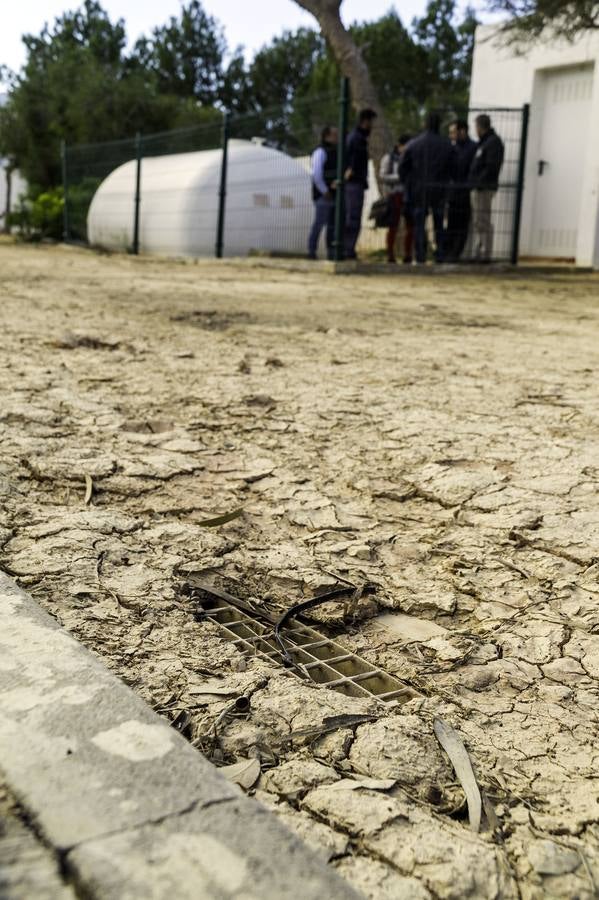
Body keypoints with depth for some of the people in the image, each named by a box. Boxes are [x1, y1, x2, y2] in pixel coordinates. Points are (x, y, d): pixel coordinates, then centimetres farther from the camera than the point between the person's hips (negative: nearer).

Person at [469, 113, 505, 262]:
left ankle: (485, 254, -7)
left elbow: (492, 166, -18)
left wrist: (480, 182, -20)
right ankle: (478, 253, 19)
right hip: (477, 188, 10)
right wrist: (474, 181, 13)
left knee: (483, 222, -9)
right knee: (477, 223, 13)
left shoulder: (494, 142, -9)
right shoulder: (483, 142, 21)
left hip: (484, 188, -10)